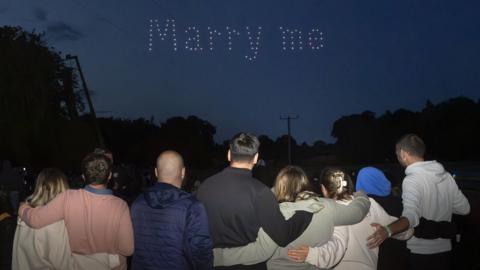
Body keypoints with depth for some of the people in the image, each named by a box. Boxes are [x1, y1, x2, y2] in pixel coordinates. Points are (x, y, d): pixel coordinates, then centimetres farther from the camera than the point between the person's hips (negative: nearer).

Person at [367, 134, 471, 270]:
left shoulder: (412, 180, -19)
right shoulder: (446, 175, 2)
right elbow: (464, 208, 11)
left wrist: (388, 230, -50)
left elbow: (411, 216, -34)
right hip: (445, 248, 6)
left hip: (422, 252, -6)